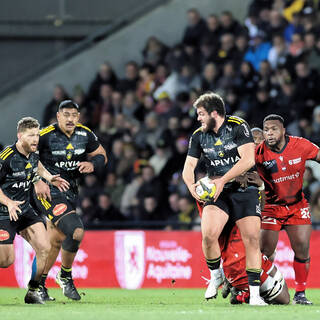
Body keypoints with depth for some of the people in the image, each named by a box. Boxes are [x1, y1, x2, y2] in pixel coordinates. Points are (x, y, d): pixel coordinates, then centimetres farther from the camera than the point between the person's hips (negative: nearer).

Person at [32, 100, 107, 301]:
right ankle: (65, 276, 0)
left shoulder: (85, 135, 3)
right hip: (49, 192, -7)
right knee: (76, 232, -22)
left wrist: (92, 164, -5)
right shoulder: (46, 136, -13)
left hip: (71, 192, 7)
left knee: (56, 240, 13)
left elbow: (101, 156, 17)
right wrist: (37, 181, -17)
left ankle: (39, 284, 29)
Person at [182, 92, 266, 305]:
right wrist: (191, 185, -15)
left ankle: (255, 293, -5)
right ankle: (216, 275, 6)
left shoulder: (238, 127, -9)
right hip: (218, 193, 3)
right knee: (208, 234, -20)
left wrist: (223, 180, -23)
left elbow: (248, 160, -17)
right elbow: (189, 166, 8)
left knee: (252, 239, -12)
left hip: (245, 190, -3)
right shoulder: (199, 136, 6)